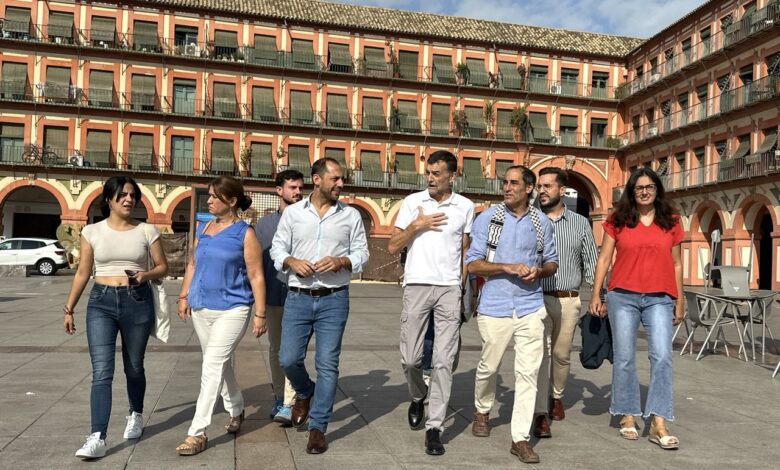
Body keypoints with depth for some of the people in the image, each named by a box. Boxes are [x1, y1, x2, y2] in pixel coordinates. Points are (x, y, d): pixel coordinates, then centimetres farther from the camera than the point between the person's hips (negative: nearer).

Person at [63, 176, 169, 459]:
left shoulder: (147, 231, 0)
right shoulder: (92, 231, 3)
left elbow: (163, 267, 5)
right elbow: (83, 273, 9)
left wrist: (146, 274, -16)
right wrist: (69, 308, 9)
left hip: (138, 302, 0)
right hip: (101, 302, 0)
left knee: (133, 367, 13)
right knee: (101, 371, -9)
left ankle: (136, 416, 37)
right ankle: (97, 438, -9)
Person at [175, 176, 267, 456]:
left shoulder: (244, 233, -9)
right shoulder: (203, 228, 9)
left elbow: (256, 276, -10)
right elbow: (192, 264, 18)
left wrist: (260, 313, -12)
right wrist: (184, 296, 11)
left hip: (232, 310, -6)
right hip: (201, 308, 7)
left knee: (212, 366, -11)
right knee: (220, 364, 17)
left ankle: (198, 433, -4)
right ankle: (236, 411, 38)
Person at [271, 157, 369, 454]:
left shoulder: (351, 215, 4)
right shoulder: (292, 212, 5)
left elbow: (361, 252, 5)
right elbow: (277, 248, 7)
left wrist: (341, 261, -15)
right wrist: (291, 261, -13)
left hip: (334, 299, -1)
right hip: (298, 298, 1)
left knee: (327, 364, 1)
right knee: (288, 359, 2)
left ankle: (318, 427, 15)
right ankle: (305, 393, 36)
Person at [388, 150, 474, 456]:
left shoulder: (465, 207, 6)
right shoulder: (412, 202, 5)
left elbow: (466, 253, 12)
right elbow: (393, 247, 5)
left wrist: (464, 288, 4)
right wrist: (416, 225, -8)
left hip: (450, 289, 0)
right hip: (417, 286, 1)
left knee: (444, 361, -3)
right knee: (410, 358, 5)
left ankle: (434, 427, 6)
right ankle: (418, 398, 35)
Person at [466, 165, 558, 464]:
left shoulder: (542, 222, 6)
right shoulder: (487, 218, -1)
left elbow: (552, 261, 15)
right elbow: (473, 263, -4)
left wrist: (539, 271, -8)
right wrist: (509, 267, -17)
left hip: (531, 307, 1)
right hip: (495, 306, -1)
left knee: (528, 372, -1)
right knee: (489, 366, 13)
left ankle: (520, 438, 9)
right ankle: (482, 411, 41)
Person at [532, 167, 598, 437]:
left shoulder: (580, 224, 7)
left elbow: (591, 263, 9)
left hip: (568, 300, 2)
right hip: (536, 297, -2)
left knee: (561, 354, 13)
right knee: (540, 353, -8)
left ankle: (556, 396, 38)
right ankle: (540, 414, -2)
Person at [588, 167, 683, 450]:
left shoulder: (670, 222, 9)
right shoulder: (618, 221, 5)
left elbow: (676, 264, 13)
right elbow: (604, 259, 6)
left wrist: (679, 301, 13)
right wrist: (596, 296, 1)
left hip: (659, 299, 1)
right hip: (623, 297, 0)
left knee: (662, 356, -9)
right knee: (624, 358, 5)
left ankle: (658, 424, -3)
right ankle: (627, 416, 19)